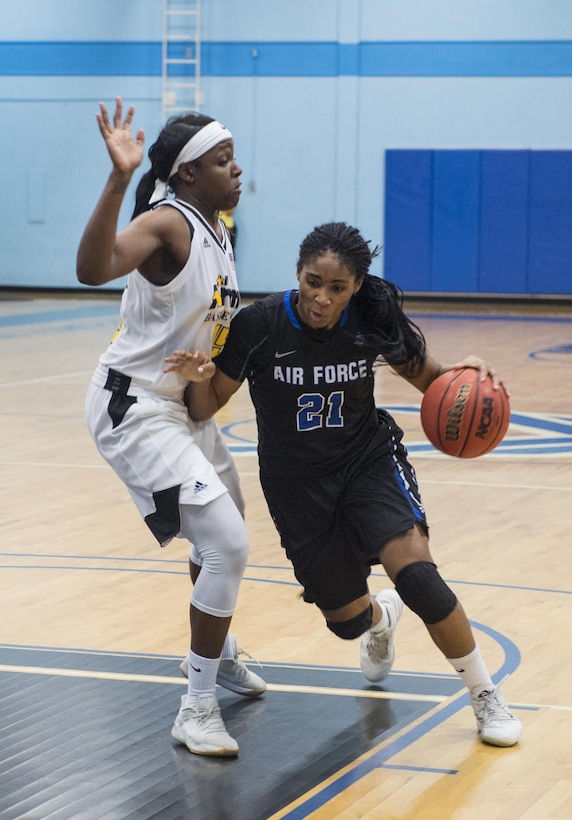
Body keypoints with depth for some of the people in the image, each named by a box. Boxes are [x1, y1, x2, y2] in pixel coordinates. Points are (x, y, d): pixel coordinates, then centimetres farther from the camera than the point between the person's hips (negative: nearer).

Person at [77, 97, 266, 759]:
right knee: (227, 545, -17)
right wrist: (118, 180, -51)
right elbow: (93, 268, -43)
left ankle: (217, 654, 52)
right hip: (135, 409, -10)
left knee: (226, 526, 27)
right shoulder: (167, 223, -21)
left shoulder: (217, 231, 6)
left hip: (182, 404, 10)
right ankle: (197, 708, -6)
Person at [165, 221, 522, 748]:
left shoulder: (374, 319, -17)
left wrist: (465, 371, -22)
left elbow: (427, 377, 0)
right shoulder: (259, 326, -20)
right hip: (296, 484, 1)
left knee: (416, 575, -24)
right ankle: (382, 617, 51)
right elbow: (206, 408, -11)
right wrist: (200, 377, -34)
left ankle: (486, 696, -3)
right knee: (347, 619, 9)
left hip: (368, 461, -1)